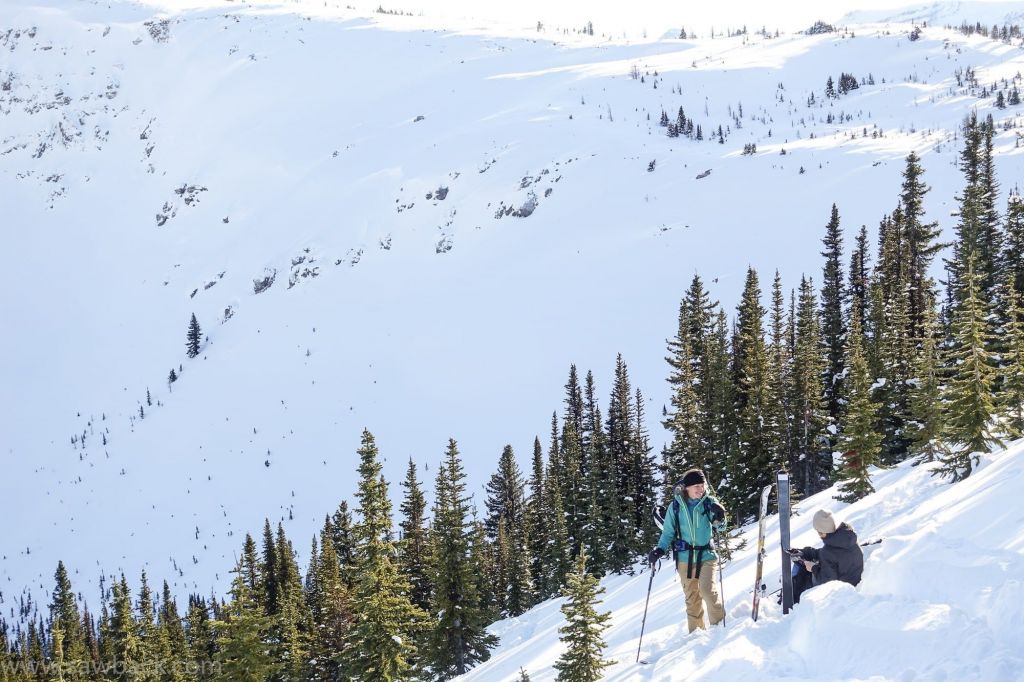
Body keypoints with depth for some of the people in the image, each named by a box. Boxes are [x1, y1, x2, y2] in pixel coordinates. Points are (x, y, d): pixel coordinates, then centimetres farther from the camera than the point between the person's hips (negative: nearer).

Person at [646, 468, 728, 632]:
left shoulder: (709, 502, -1)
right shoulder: (675, 506, -1)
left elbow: (720, 527, -2)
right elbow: (668, 532, 8)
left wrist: (719, 518, -24)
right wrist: (660, 550, -7)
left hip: (706, 556, -1)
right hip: (685, 559, 1)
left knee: (708, 589, -20)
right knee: (692, 599, 7)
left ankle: (719, 624, -2)